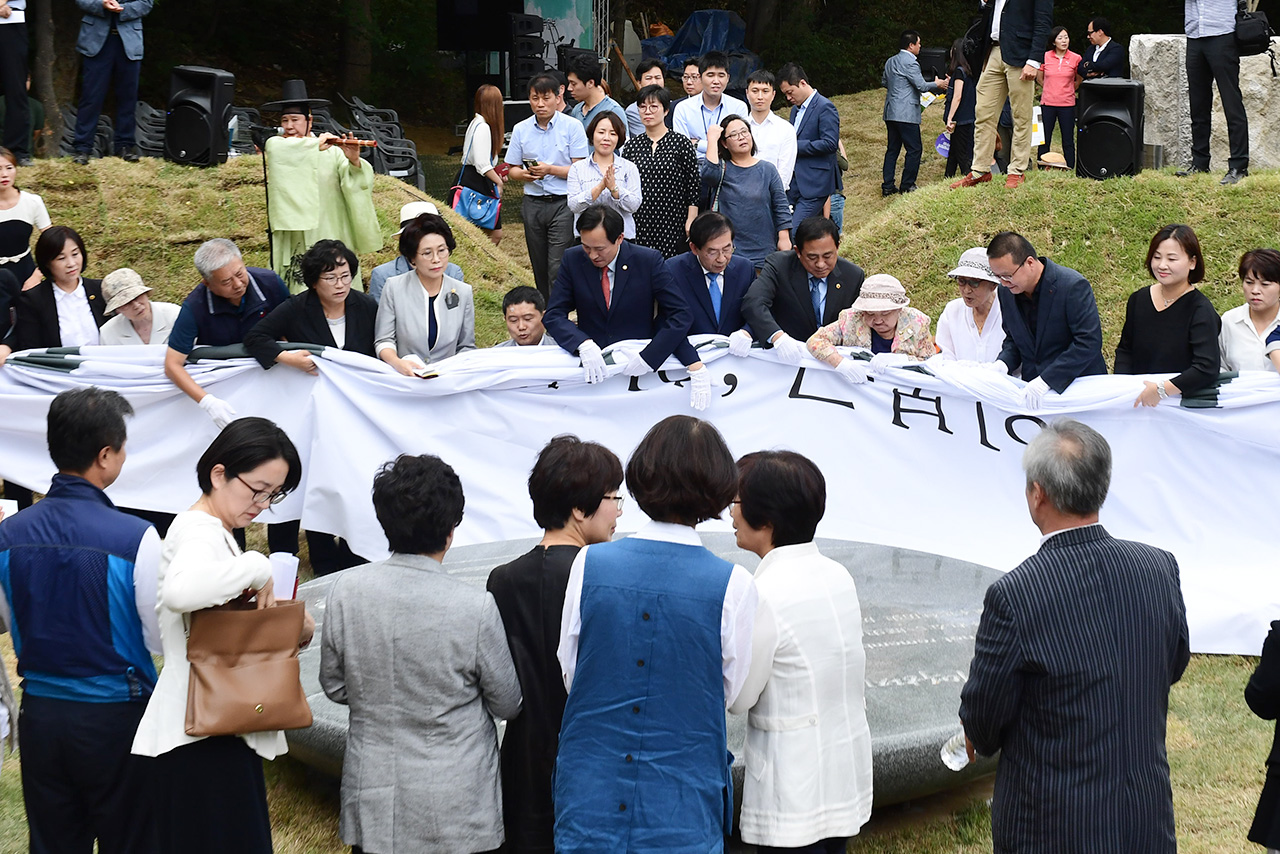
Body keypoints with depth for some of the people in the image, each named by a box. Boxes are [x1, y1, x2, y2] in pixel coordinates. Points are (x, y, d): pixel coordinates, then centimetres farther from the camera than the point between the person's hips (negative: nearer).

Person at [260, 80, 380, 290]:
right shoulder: (274, 145, 7)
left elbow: (357, 182, -8)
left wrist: (354, 162, -28)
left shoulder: (332, 151, 2)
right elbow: (286, 150, -17)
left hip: (328, 232, 0)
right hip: (291, 237, 0)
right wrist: (316, 143, -18)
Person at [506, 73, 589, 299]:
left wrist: (551, 170, -18)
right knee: (540, 268, 12)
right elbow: (512, 171, 12)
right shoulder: (521, 129, 9)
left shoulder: (572, 126, -3)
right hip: (533, 204, 4)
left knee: (558, 268, -12)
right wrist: (523, 174, -10)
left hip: (563, 204, -4)